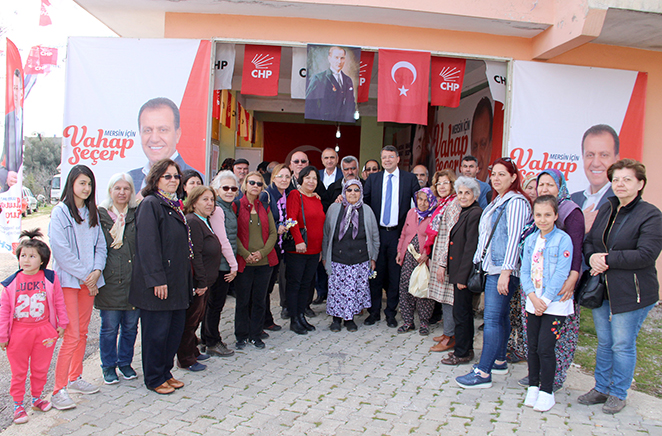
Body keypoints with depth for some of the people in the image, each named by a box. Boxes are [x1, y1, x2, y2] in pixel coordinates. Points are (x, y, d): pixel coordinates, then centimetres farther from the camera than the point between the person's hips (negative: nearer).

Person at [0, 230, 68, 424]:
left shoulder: (50, 278, -5)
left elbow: (59, 302, 5)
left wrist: (62, 323, 9)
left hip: (44, 331, 1)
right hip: (19, 333, -1)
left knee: (40, 368, 13)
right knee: (19, 371, 10)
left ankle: (36, 398, 33)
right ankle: (18, 405, 24)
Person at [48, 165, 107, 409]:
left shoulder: (92, 213, 14)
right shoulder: (60, 211, -6)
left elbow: (100, 245, 11)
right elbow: (60, 249, -13)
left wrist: (96, 271, -6)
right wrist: (84, 275, -11)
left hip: (89, 280, 6)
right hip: (68, 279, -6)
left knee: (82, 333, 12)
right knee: (72, 336, -10)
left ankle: (75, 379, 25)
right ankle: (58, 390, -4)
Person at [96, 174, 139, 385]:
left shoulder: (138, 215, 8)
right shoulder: (100, 215, 3)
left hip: (134, 280, 2)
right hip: (109, 280, -2)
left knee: (130, 326, 10)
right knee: (109, 326, 5)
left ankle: (125, 362, 28)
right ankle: (109, 366, 22)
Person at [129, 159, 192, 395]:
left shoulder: (174, 205, 16)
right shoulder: (150, 204, -10)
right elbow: (148, 245, -17)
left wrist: (186, 280, 18)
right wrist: (157, 279, -21)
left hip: (177, 282, 8)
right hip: (158, 284, -8)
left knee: (175, 329, 13)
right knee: (157, 331, 2)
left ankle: (165, 372, 27)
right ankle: (154, 379, 16)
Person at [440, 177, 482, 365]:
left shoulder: (475, 214, -17)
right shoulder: (464, 213, 14)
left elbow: (471, 247, -21)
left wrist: (463, 276, -21)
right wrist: (454, 272, 14)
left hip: (465, 272, -10)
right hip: (458, 271, 10)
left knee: (461, 313, 0)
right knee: (463, 312, 17)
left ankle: (462, 353, 12)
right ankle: (465, 349, 28)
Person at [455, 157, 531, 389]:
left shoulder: (516, 202, -12)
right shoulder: (498, 201, 17)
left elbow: (514, 238, -19)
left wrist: (506, 272, -23)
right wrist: (482, 262, 20)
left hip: (503, 269, -9)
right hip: (493, 267, 9)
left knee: (492, 318, -9)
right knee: (500, 316, 17)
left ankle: (483, 373, -6)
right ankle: (499, 361, 28)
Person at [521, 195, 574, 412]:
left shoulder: (563, 239, -9)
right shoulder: (530, 240, 7)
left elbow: (561, 274, -14)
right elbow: (525, 271, 5)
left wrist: (546, 300, -15)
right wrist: (532, 296, -10)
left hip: (555, 303, -5)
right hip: (533, 302, 5)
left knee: (545, 347, -5)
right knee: (532, 346, 9)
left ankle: (546, 391, 11)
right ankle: (533, 386, 24)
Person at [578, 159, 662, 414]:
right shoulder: (606, 209, 10)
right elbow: (589, 241, 13)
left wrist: (607, 259, -20)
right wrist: (592, 257, -9)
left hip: (631, 292, -6)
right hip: (601, 289, 6)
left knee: (623, 345, 5)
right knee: (604, 343, 16)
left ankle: (618, 394, 22)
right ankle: (601, 388, 30)